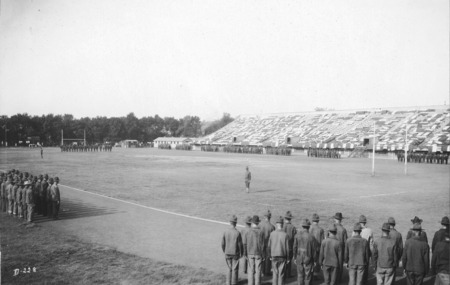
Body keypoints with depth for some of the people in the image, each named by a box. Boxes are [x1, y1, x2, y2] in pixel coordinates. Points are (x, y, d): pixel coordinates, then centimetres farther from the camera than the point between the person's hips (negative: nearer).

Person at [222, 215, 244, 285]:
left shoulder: (226, 232, -7)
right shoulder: (237, 233, -17)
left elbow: (223, 243, 0)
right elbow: (240, 244, -12)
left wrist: (224, 251, 16)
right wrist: (241, 253, 3)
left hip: (227, 253, 3)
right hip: (235, 254, -3)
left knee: (229, 269, 15)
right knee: (235, 269, 8)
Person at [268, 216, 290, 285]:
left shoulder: (272, 233, -6)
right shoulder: (285, 234, -10)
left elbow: (269, 245, 0)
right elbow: (287, 247, -6)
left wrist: (270, 256, 11)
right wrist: (288, 258, 3)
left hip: (274, 256, 1)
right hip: (282, 256, -1)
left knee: (275, 273, 14)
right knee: (281, 274, 6)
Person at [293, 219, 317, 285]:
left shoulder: (297, 235, -8)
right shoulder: (311, 237, -15)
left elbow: (295, 247, -3)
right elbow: (314, 250, -9)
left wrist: (295, 258, 9)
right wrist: (315, 260, 4)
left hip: (299, 258, 2)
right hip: (308, 259, -2)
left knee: (300, 275, 11)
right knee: (308, 275, 11)